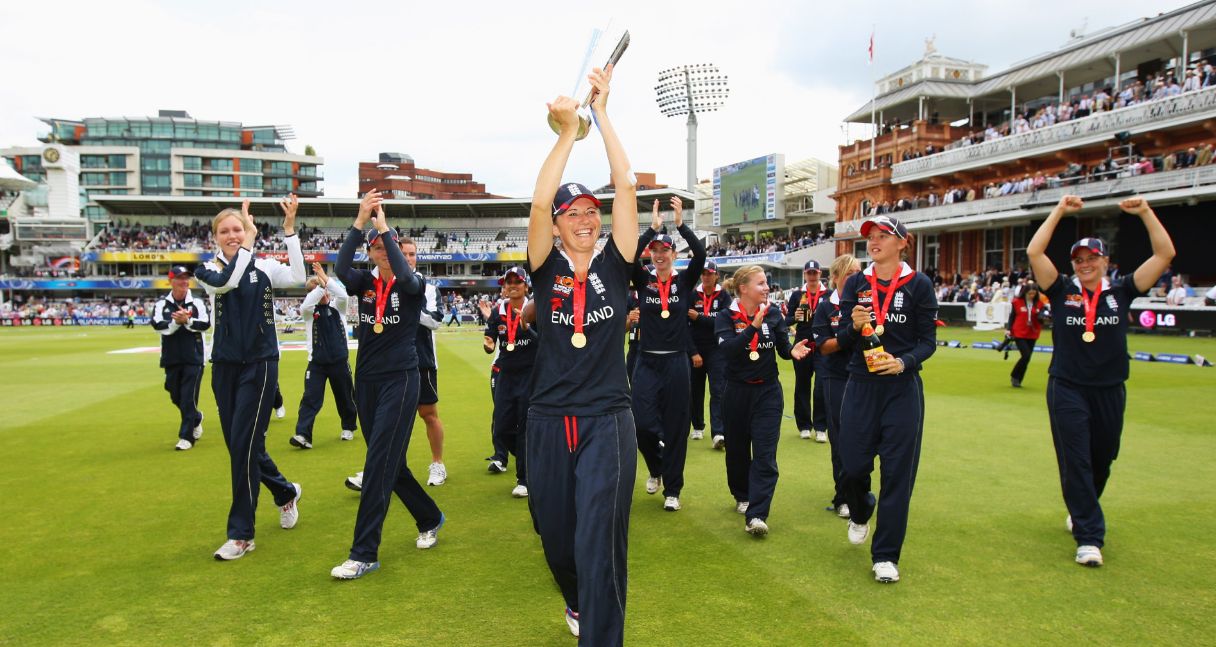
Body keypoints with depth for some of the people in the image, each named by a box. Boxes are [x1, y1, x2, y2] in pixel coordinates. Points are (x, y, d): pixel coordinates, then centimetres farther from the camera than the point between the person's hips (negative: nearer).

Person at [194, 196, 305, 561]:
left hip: (259, 365, -3)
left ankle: (241, 534, 4)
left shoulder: (264, 267, -2)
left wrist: (289, 228, -23)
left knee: (244, 445, -7)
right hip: (224, 366, 4)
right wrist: (247, 246, -20)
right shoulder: (209, 270, 1)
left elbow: (298, 277, -22)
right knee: (239, 445, 10)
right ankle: (286, 492, 37)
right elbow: (225, 282, -22)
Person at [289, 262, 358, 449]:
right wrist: (320, 286, -23)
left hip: (339, 360, 1)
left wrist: (325, 278, -23)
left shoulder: (337, 306, 2)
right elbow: (305, 305, -21)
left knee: (345, 397, 13)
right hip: (317, 362, -1)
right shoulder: (310, 310, 2)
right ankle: (303, 435, -14)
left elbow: (343, 295, -19)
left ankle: (348, 427, 33)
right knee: (310, 398, -10)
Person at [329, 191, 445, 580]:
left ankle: (364, 554, -5)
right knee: (389, 463, 12)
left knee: (379, 464, -10)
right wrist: (360, 221, -22)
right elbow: (341, 269, -16)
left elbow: (404, 275, -28)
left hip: (400, 380, -5)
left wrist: (383, 226, -22)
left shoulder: (411, 286, -3)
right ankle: (430, 519, 33)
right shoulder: (364, 283, 6)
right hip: (367, 380, 6)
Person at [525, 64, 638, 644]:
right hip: (550, 422, 2)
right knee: (557, 537, 16)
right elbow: (539, 201, -14)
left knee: (600, 544, -8)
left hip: (608, 422, -1)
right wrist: (568, 129, -16)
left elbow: (627, 187, -7)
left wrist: (602, 113, -5)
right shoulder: (546, 269, 1)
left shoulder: (614, 265, 1)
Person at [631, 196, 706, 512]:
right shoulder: (643, 280, 3)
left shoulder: (684, 281, 2)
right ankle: (656, 467, 26)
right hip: (646, 362, 1)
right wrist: (652, 228, -19)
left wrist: (681, 224, -19)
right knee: (642, 422, -6)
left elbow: (700, 255, -15)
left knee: (675, 426, 3)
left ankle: (672, 490, 16)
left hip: (676, 362, 0)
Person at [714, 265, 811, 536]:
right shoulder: (726, 317, -7)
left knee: (764, 454, -8)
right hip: (737, 391, -1)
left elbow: (782, 347, 5)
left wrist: (793, 350, -18)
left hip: (768, 392, 1)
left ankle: (756, 515, -10)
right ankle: (742, 496, 36)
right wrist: (754, 326, -31)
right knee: (737, 449, 12)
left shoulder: (774, 313, 0)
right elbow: (728, 350, -23)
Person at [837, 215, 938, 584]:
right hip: (861, 386, 2)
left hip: (902, 389, -2)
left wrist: (903, 362, -22)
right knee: (853, 465, 3)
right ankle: (860, 514, 39)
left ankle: (886, 556, 11)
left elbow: (928, 342, -3)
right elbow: (843, 338, 3)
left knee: (897, 472, 0)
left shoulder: (919, 285, -2)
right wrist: (855, 326, -19)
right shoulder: (855, 284, 5)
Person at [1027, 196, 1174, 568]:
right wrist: (1059, 211, -9)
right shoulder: (1062, 293, 0)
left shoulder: (1120, 293, 4)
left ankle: (1082, 511, 40)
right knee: (1075, 463, -5)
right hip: (1067, 391, -2)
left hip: (1110, 393, 3)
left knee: (1101, 462, 16)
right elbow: (1034, 252, -10)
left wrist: (1145, 212, -6)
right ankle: (1089, 537, -1)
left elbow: (1165, 254, -1)